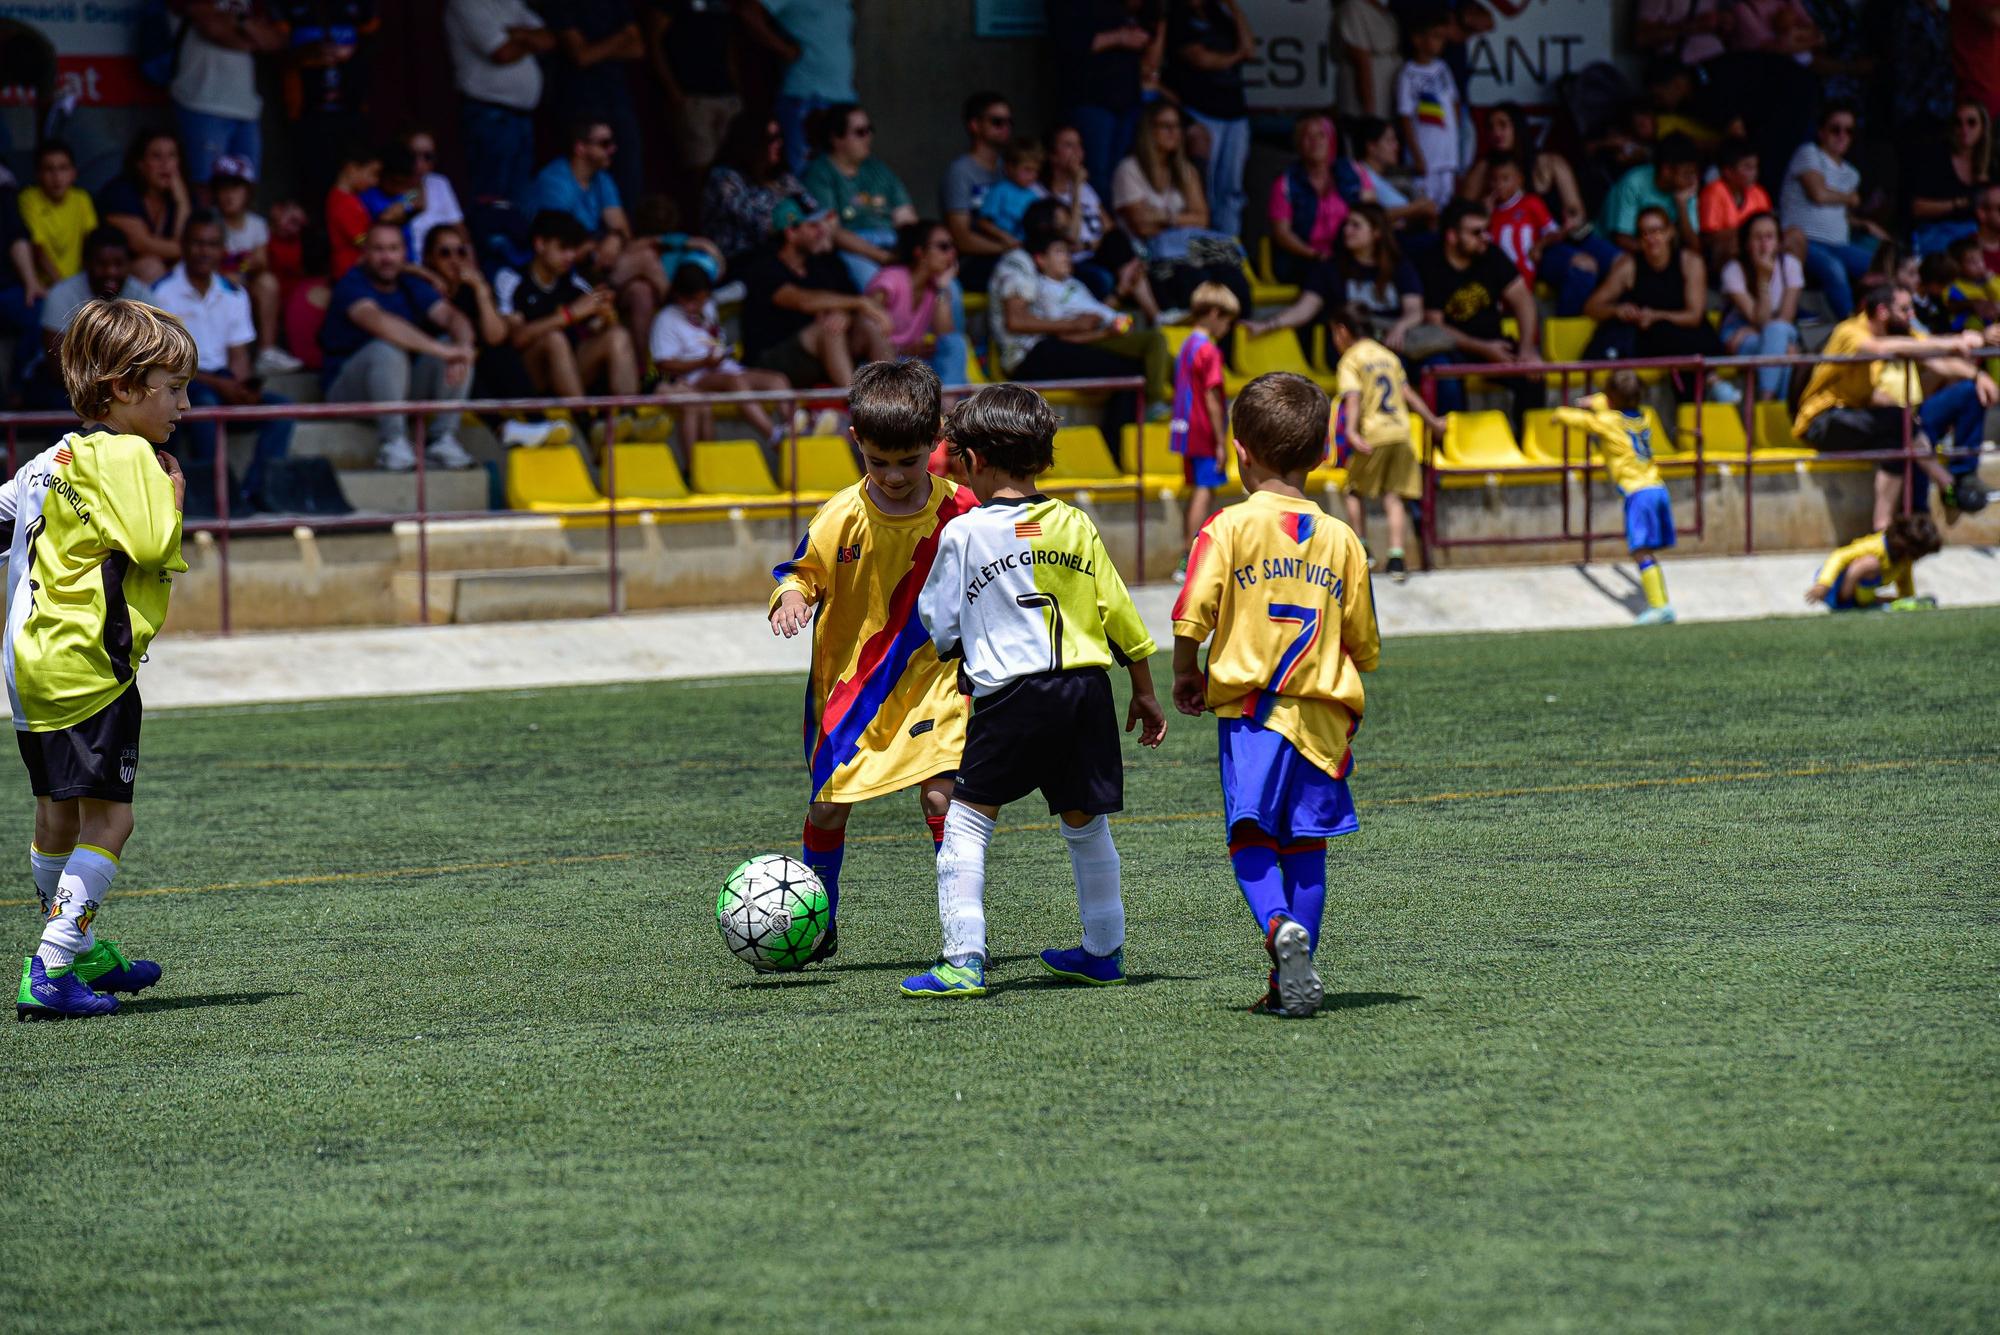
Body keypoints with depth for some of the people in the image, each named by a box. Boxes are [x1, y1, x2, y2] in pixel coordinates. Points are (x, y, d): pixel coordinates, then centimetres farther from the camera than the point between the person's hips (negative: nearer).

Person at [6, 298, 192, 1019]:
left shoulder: (62, 456, 14)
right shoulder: (125, 455, -14)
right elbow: (152, 545, -22)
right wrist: (172, 495, -7)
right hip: (89, 664, -10)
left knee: (59, 815, 21)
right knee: (107, 817, -9)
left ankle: (80, 953, 36)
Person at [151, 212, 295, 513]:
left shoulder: (234, 295, 12)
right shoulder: (163, 293, -6)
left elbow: (238, 356, 11)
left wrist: (246, 386, -13)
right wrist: (219, 385, -20)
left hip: (223, 380, 6)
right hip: (178, 382, -6)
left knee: (281, 407, -16)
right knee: (206, 403, -38)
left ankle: (255, 489, -24)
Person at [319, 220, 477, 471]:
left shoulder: (411, 286, 8)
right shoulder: (352, 286, -13)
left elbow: (451, 316, -7)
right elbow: (378, 322, -33)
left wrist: (462, 345, -32)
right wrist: (441, 350, -40)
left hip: (402, 389, 6)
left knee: (456, 349, -13)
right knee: (387, 350, -35)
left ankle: (443, 439, -17)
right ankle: (394, 444, -32)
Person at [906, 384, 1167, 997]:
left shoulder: (964, 533, -3)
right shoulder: (1075, 525, 8)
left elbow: (938, 624, 3)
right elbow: (1119, 614, 11)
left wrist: (961, 652, 27)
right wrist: (1144, 692, 21)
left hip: (1011, 696, -4)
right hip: (1087, 689, 5)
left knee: (965, 823, 2)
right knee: (1086, 824, 18)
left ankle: (963, 960, -7)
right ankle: (1104, 950, 26)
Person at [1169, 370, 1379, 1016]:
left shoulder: (1230, 526, -4)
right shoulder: (1342, 538, 6)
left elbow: (1192, 615, -13)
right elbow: (1365, 647, 10)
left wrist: (1187, 672, 6)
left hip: (1250, 708, -3)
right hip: (1324, 711, 3)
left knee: (1251, 837, -2)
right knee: (1306, 843, 8)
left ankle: (1279, 925, -30)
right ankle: (1295, 982, 7)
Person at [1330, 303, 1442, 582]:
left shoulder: (1350, 362, -1)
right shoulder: (1388, 356, 17)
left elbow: (1353, 399, -16)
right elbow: (1408, 395, 18)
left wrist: (1351, 431, -28)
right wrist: (1432, 421, 28)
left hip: (1372, 435, -5)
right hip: (1401, 433, 5)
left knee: (1356, 491, 14)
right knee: (1394, 497, 4)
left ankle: (1361, 551, 10)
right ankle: (1396, 558, -7)